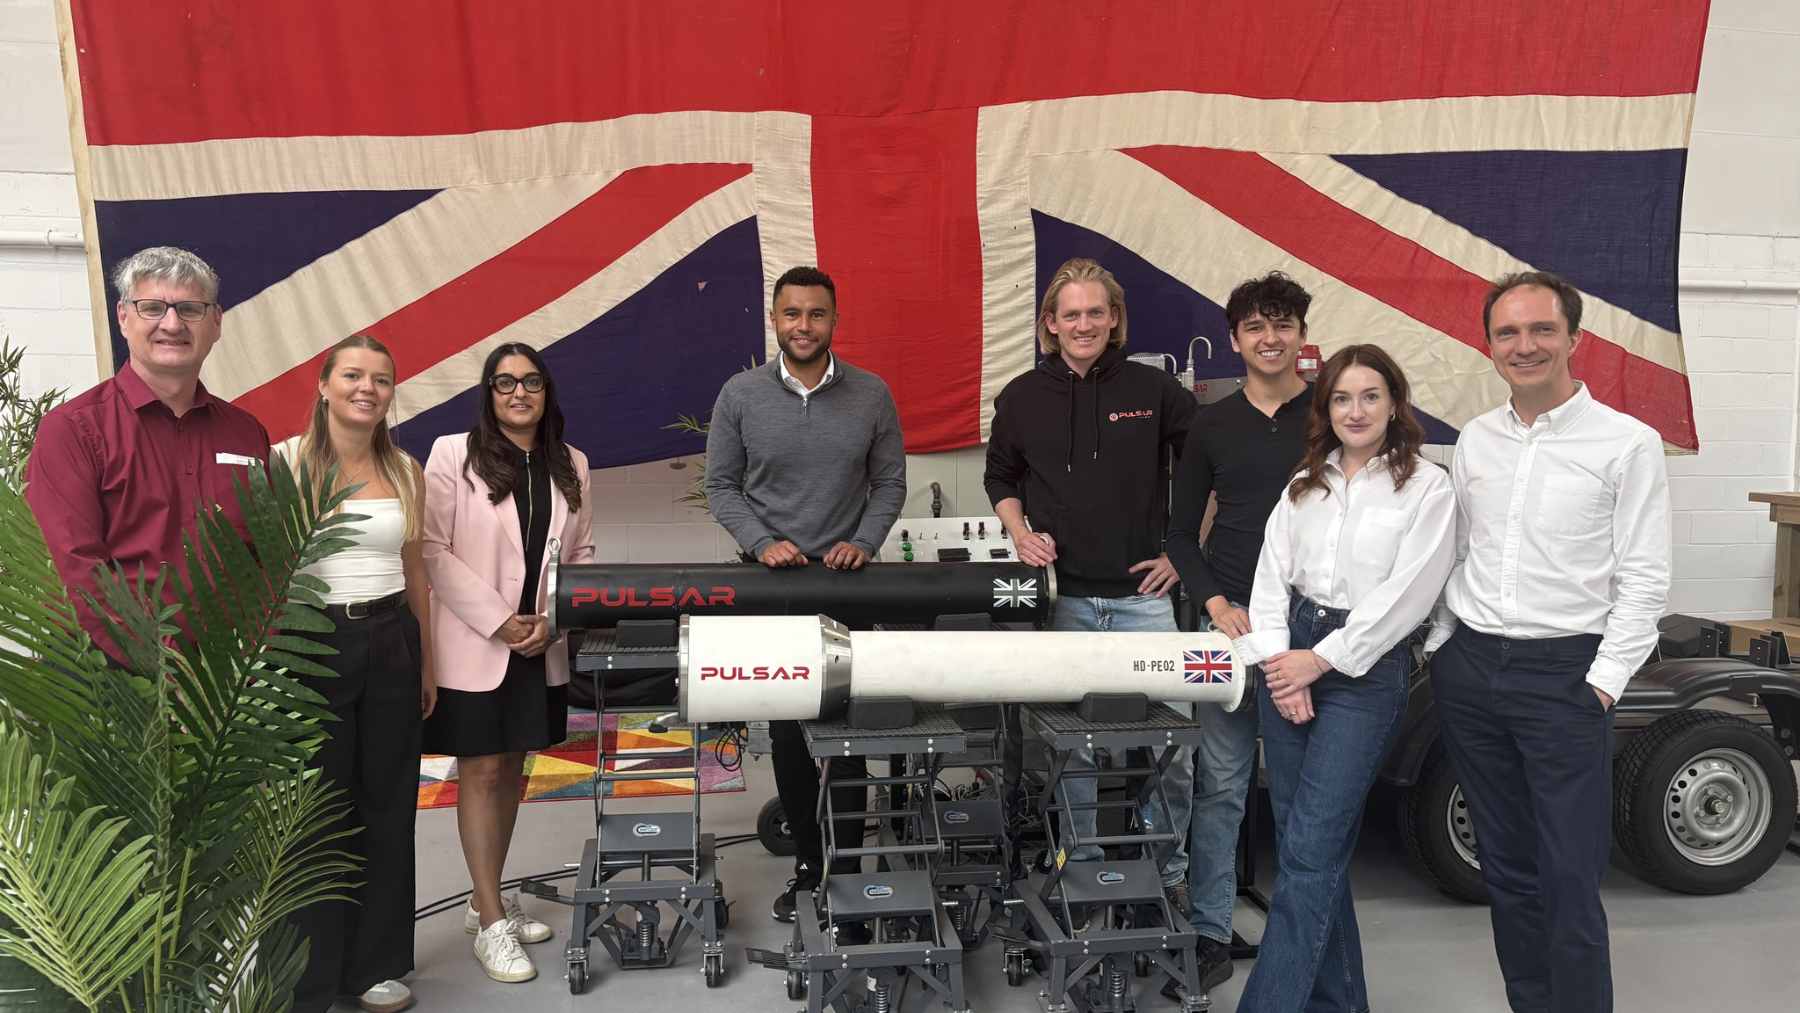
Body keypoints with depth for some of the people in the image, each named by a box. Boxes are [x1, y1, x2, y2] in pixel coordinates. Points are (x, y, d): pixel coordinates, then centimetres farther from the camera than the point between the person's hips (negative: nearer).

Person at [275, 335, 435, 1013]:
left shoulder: (406, 471, 7)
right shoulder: (285, 462, -4)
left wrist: (428, 663, 13)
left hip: (392, 645, 4)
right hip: (313, 645, -3)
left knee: (387, 807, 11)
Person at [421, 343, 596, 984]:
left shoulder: (571, 464, 7)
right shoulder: (453, 455, -6)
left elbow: (582, 554, 9)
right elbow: (433, 550, -11)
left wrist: (553, 618, -7)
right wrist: (497, 621, -15)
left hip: (540, 649, 5)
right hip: (474, 646, -4)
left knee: (512, 769, 14)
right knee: (482, 772, 1)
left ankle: (489, 900, 29)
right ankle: (490, 921, 11)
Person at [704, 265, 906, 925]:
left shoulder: (871, 396, 0)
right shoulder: (741, 395, 0)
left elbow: (889, 483, 6)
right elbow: (721, 486, 3)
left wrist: (863, 542, -9)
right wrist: (763, 542, -11)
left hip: (847, 580, -1)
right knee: (787, 733, 8)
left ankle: (847, 871, 13)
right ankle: (806, 863, 23)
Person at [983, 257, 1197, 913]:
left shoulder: (1153, 390, 1)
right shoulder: (1022, 398, 6)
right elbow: (1000, 477, 19)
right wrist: (1019, 531, 1)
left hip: (1142, 595, -1)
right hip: (1062, 598, 1)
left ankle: (1170, 872, 18)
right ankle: (1083, 867, 24)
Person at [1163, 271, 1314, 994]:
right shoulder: (1213, 425, 9)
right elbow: (1183, 532, 10)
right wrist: (1216, 603, -5)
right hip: (1230, 618, 1)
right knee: (1220, 783, 3)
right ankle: (1210, 935, 13)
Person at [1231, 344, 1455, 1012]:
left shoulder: (1427, 487, -3)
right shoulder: (1305, 485, 13)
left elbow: (1405, 595, -11)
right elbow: (1272, 576, 6)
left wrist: (1321, 659, -12)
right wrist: (1280, 659, -8)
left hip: (1366, 668, -5)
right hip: (1291, 662, 5)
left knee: (1308, 851, -10)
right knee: (1309, 844, 10)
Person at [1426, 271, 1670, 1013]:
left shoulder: (1627, 443, -5)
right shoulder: (1475, 440, 9)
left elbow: (1644, 580, -8)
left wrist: (1603, 683, -13)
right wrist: (1440, 647, 9)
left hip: (1565, 673, -5)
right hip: (1469, 668, 5)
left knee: (1570, 875, -5)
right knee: (1506, 863, 14)